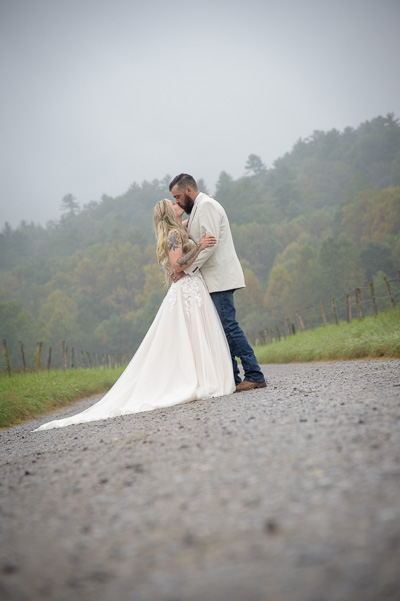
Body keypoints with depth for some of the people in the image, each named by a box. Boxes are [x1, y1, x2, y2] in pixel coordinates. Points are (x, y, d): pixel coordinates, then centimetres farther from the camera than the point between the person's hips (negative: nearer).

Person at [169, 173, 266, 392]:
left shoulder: (207, 205, -8)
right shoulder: (199, 208, 23)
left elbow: (210, 243, -19)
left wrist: (186, 270, -17)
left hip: (219, 278, -10)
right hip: (213, 280, 10)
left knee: (229, 326, -12)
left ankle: (255, 375, -11)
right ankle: (233, 379, 7)